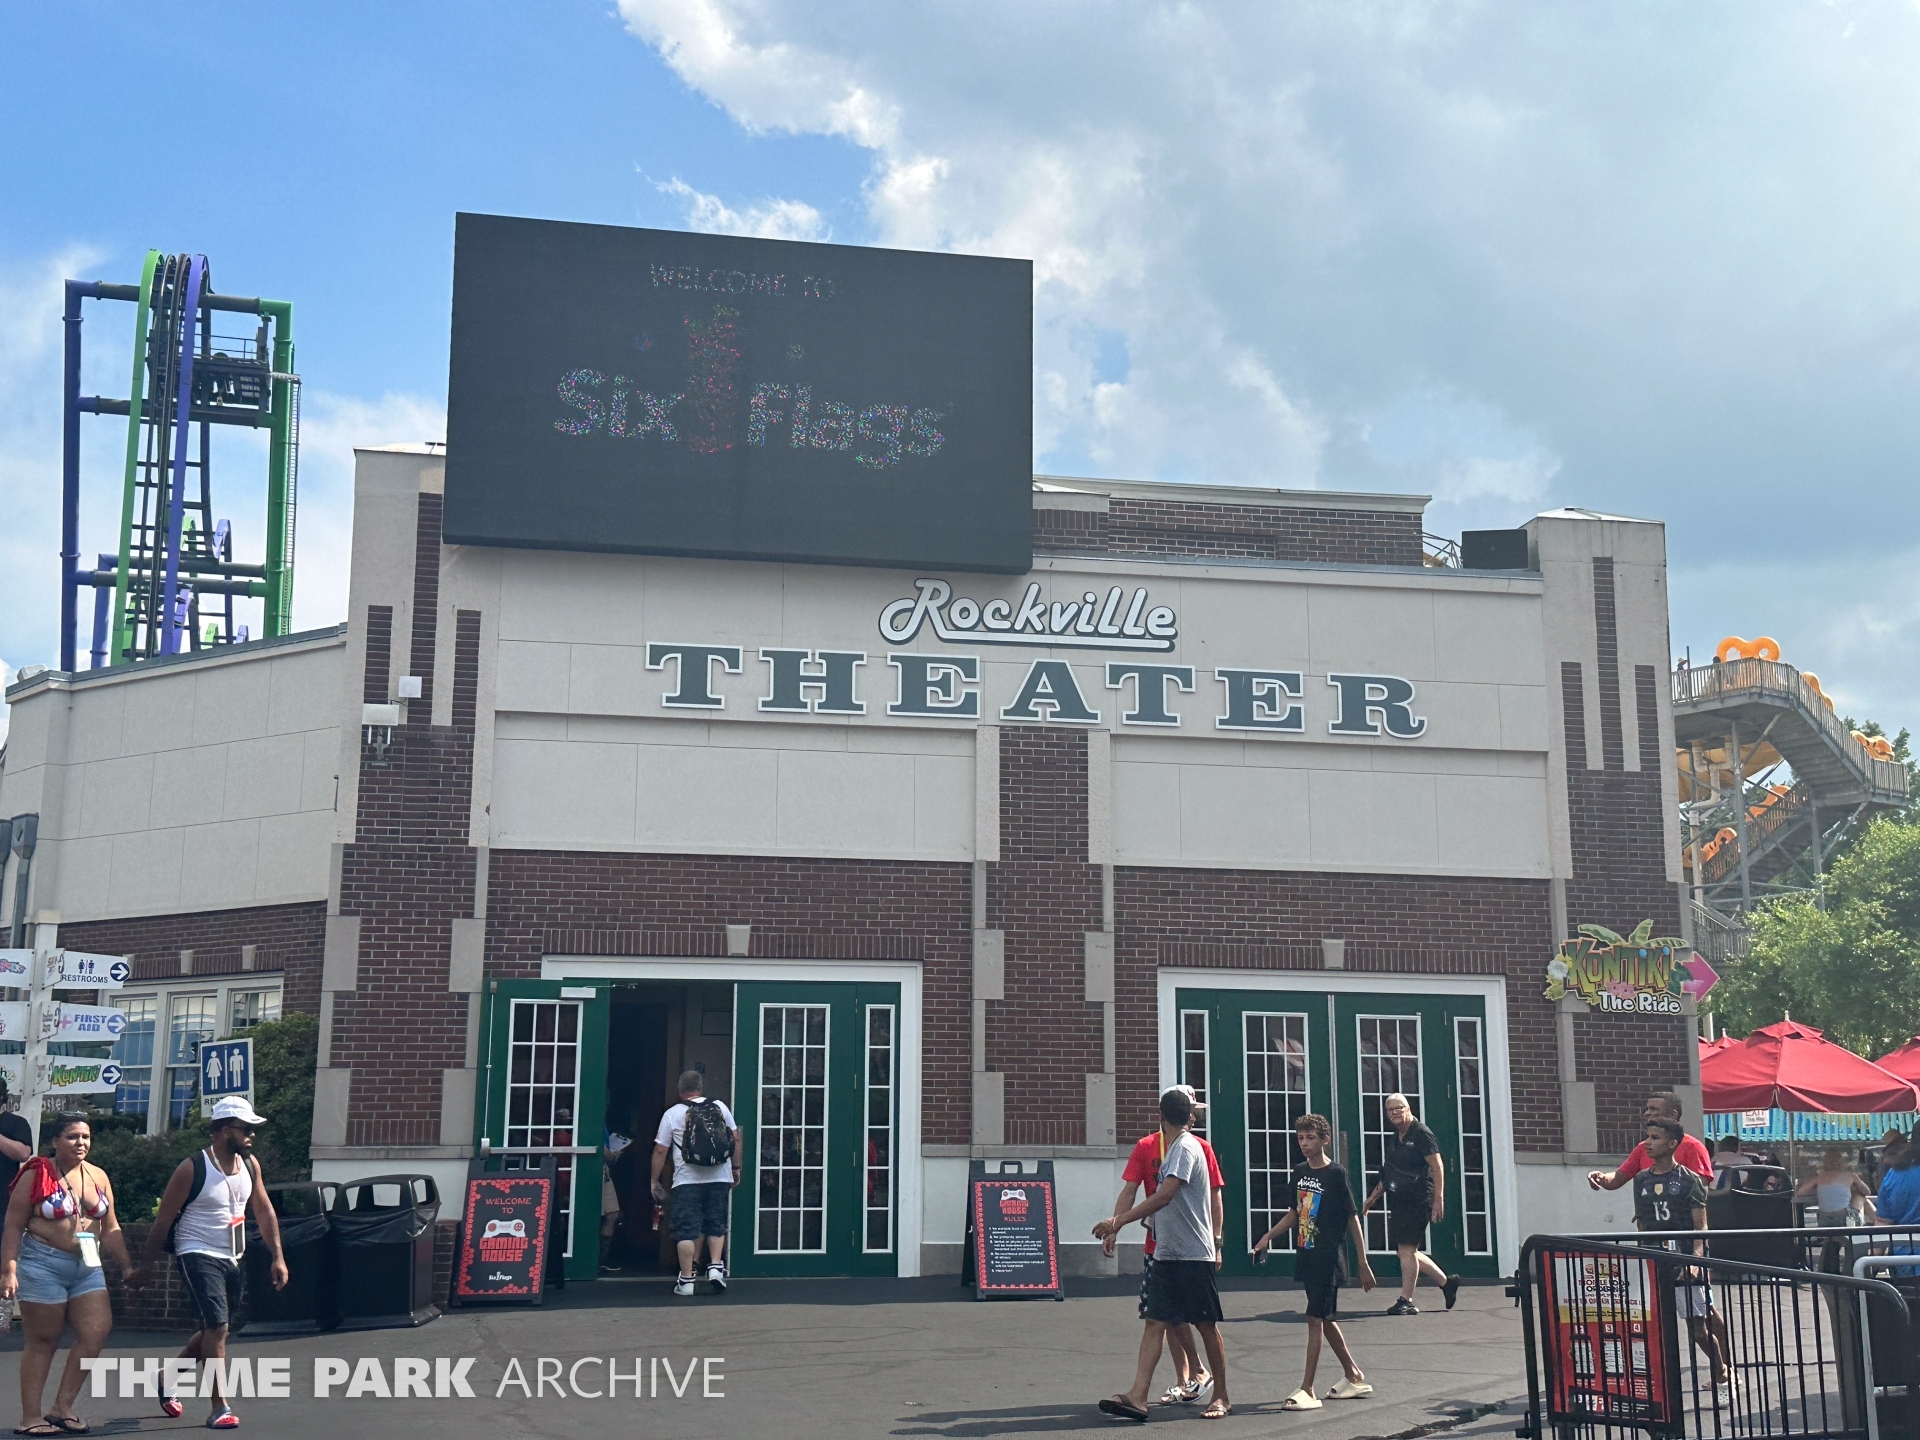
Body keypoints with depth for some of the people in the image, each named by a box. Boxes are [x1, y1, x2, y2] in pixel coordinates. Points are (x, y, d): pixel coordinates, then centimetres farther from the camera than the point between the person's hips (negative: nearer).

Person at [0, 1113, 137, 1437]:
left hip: (87, 1266, 5)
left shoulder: (98, 1177, 11)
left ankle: (61, 1407, 5)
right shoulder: (37, 1175, -4)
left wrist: (127, 1266, 11)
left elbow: (110, 1228, 15)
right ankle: (31, 1417, 9)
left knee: (97, 1331, -6)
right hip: (43, 1265, -5)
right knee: (42, 1341, 0)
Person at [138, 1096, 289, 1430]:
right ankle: (219, 1408, -11)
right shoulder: (192, 1169, -16)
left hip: (231, 1259, 7)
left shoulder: (250, 1164, 2)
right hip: (198, 1256, -7)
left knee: (214, 1330, 18)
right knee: (216, 1326, -16)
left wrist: (277, 1257, 6)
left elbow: (264, 1211, 10)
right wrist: (149, 1262, -4)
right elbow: (164, 1219, -8)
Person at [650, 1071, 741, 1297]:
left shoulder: (672, 1114, 0)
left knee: (687, 1229, 1)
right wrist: (736, 1168, 17)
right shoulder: (720, 1107, 7)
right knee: (716, 1225, 14)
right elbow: (736, 1139, 7)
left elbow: (660, 1151, 0)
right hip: (720, 1178, 2)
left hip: (687, 1181, -2)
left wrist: (655, 1181, 9)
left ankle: (686, 1279, 1)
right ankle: (716, 1266, -1)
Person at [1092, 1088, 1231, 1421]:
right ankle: (1137, 1397, -8)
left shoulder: (1185, 1148, -14)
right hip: (1166, 1253, 9)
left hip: (1193, 1254, -9)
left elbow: (1164, 1196, -26)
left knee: (1207, 1325, 4)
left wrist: (1119, 1221, -31)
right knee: (1155, 1322, -1)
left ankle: (1221, 1397, 16)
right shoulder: (1176, 1149, 15)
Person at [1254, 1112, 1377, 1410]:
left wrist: (1363, 1264, -9)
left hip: (1328, 1259, -7)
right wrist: (1268, 1236, 9)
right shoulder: (1300, 1173, 8)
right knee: (1325, 1319, 15)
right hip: (1306, 1256, 7)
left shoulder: (1336, 1173, -11)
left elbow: (1352, 1218, -9)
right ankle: (1355, 1376, 31)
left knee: (1316, 1319, -8)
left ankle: (1307, 1390, -6)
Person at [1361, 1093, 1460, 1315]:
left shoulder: (1421, 1134, -8)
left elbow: (1438, 1166, -13)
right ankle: (1446, 1282, 27)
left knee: (1407, 1249, -10)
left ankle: (1406, 1301, -5)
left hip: (1418, 1201, -9)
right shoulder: (1391, 1140, 16)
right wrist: (1374, 1197, 22)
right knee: (1407, 1251, 11)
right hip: (1398, 1202, 9)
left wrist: (1439, 1198, -20)